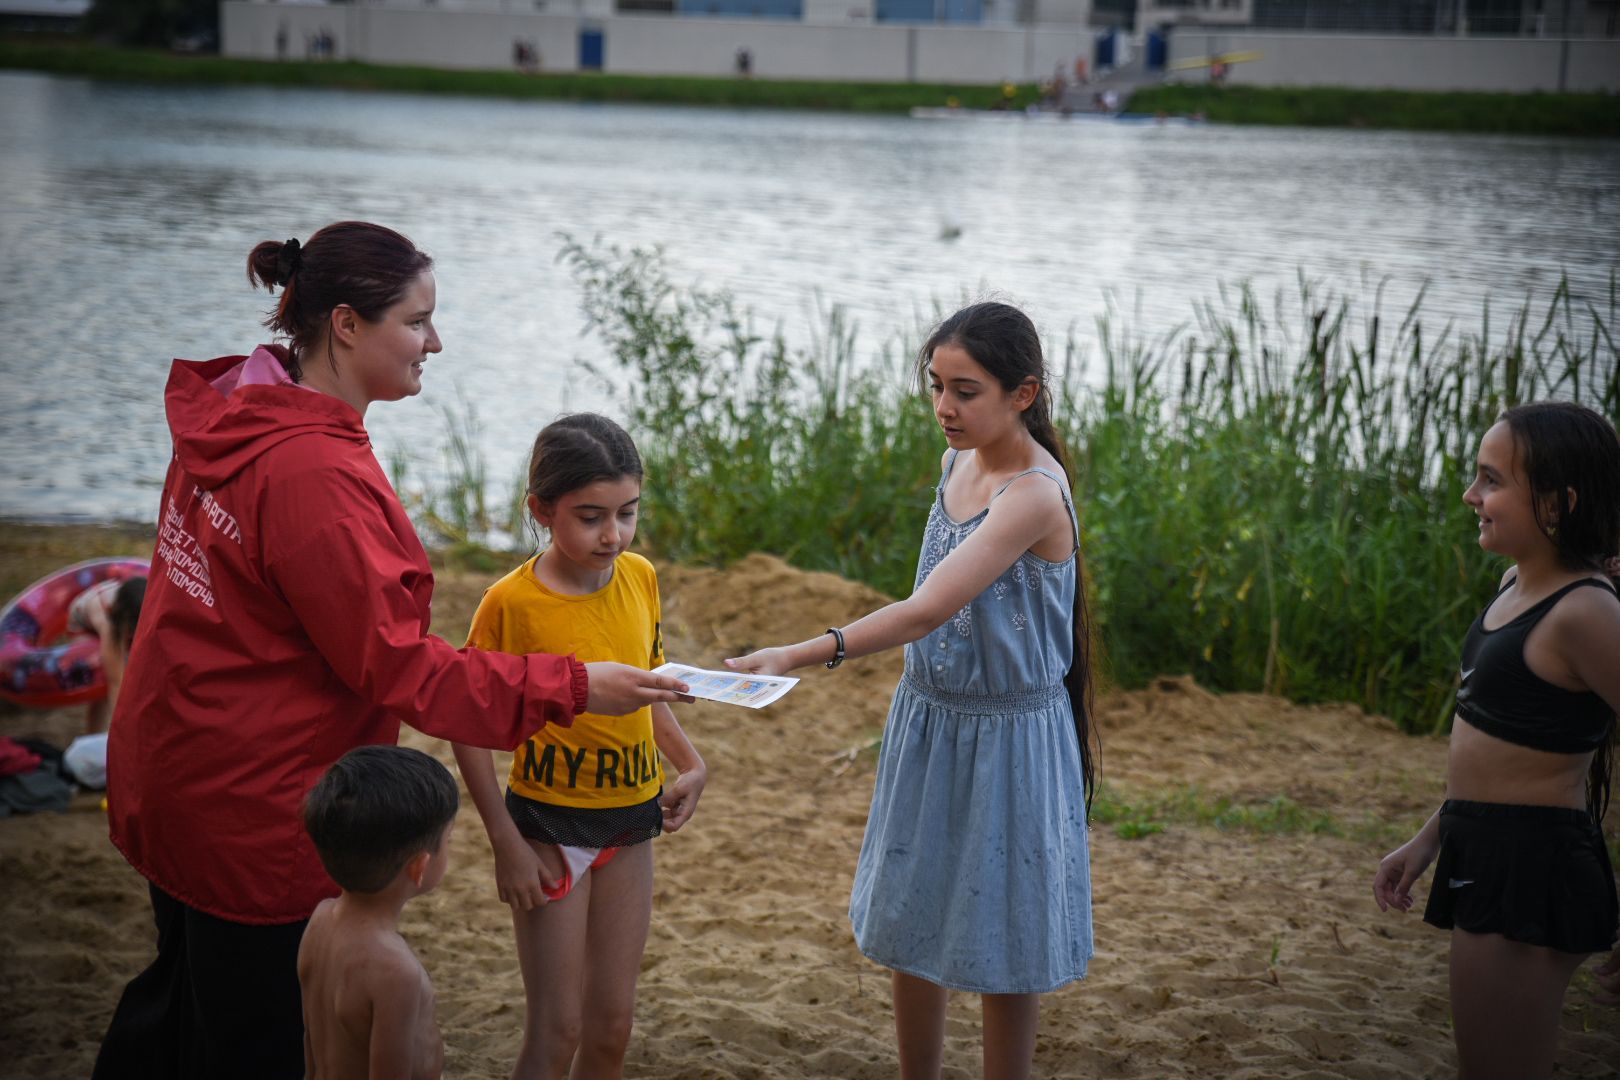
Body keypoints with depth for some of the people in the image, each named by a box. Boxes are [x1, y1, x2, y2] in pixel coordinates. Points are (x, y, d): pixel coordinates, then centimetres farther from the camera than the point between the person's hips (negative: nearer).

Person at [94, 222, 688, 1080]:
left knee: (182, 993, 28)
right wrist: (569, 689, -21)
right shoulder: (314, 475, -28)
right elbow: (396, 666, -24)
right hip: (253, 809, -10)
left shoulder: (229, 419, 2)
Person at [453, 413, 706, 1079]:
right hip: (549, 823, -5)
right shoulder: (512, 602, -17)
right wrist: (507, 844, -13)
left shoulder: (639, 578, -1)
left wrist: (689, 763, 0)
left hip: (630, 822, 5)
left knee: (612, 1025, 13)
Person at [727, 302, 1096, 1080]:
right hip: (928, 722, 8)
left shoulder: (1034, 495, -24)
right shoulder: (960, 462, 2)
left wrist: (799, 656, -39)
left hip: (1006, 736, -8)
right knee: (909, 925, 16)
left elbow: (928, 611, -32)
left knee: (1002, 939, 7)